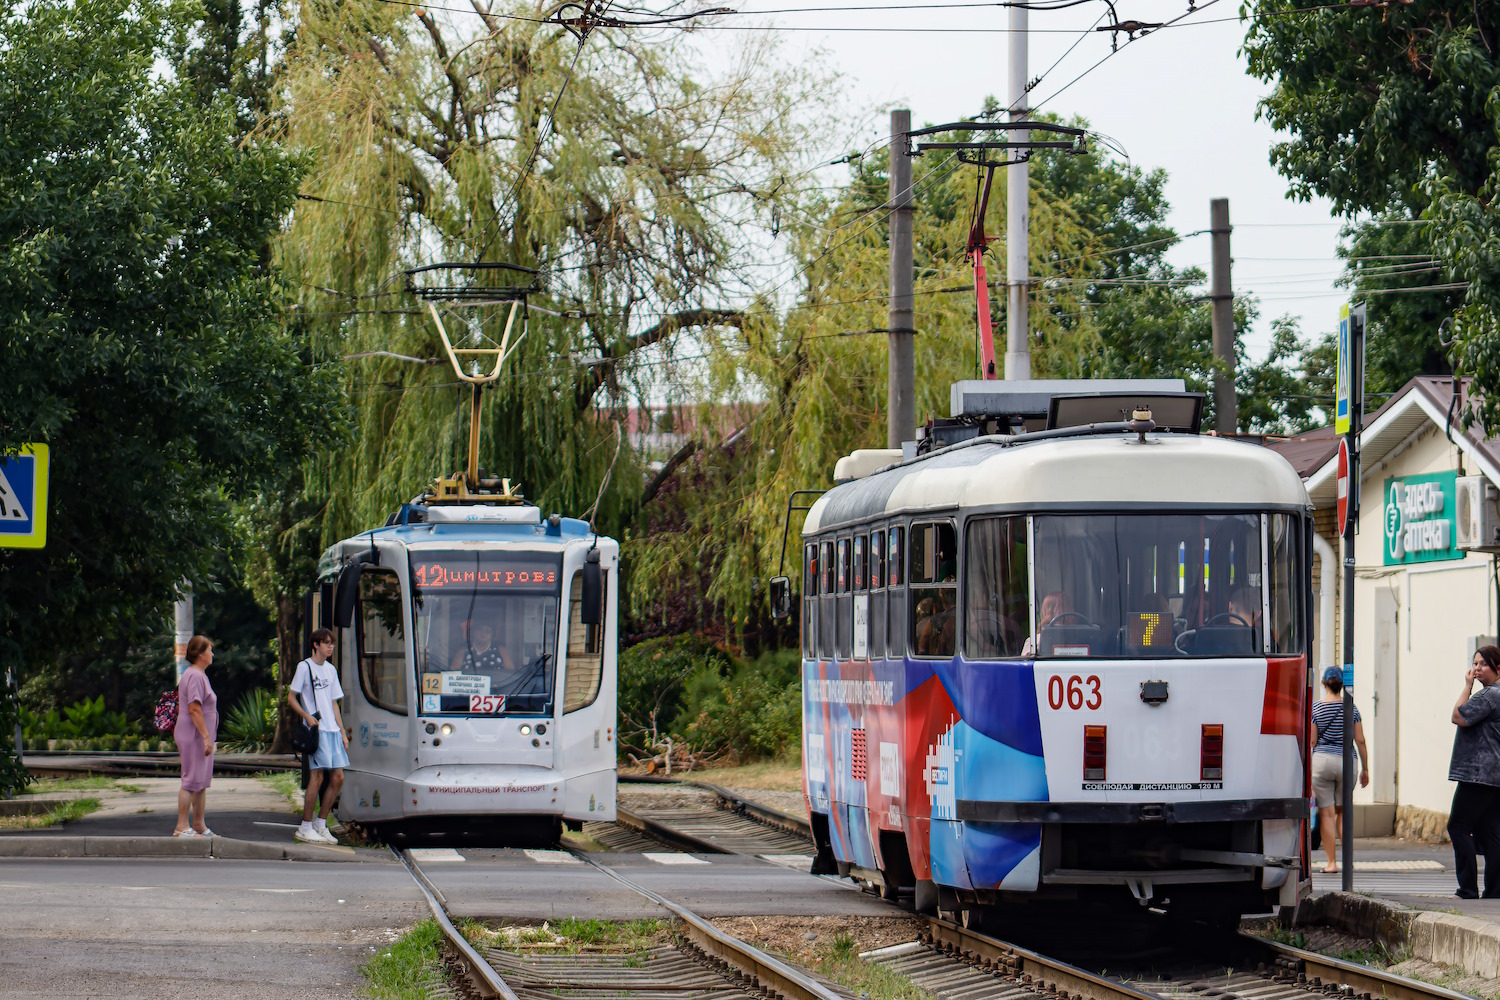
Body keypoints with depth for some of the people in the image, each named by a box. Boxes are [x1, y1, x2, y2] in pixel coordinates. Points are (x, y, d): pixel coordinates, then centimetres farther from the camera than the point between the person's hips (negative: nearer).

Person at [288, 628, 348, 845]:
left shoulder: (330, 670, 18)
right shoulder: (305, 667, -2)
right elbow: (291, 698, -3)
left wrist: (343, 732, 15)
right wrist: (307, 717, -18)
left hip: (332, 730, 7)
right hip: (316, 729, -7)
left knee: (337, 777, 4)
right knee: (317, 777, -11)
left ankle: (321, 825, 14)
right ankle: (305, 828, -5)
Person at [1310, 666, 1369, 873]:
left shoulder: (1315, 707, -2)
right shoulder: (1351, 708, 3)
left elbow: (1311, 741, -2)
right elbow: (1360, 741, 5)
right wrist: (1365, 769, 12)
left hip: (1322, 760, -2)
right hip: (1346, 761, 2)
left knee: (1326, 813, 2)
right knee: (1342, 811, 16)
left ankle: (1332, 862, 0)